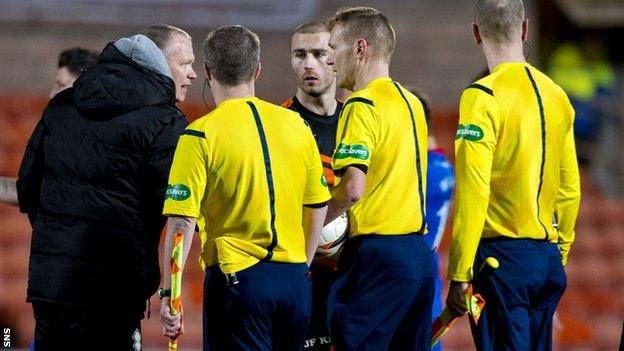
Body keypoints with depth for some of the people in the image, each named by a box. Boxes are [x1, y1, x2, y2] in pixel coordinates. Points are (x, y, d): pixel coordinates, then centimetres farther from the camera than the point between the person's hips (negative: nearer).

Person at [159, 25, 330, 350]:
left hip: (237, 275, -5)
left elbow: (182, 222, -13)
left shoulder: (201, 135, -9)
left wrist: (169, 293, -9)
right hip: (295, 280, 5)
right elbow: (317, 207, 13)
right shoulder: (296, 125, 6)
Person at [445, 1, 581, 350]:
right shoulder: (557, 96, 9)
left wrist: (459, 275, -13)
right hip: (549, 259, 7)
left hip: (501, 256, -7)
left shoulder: (483, 96, -11)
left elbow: (473, 194, -16)